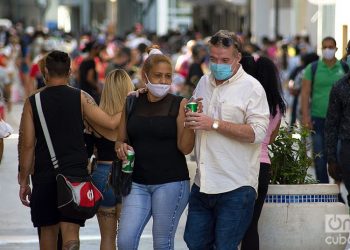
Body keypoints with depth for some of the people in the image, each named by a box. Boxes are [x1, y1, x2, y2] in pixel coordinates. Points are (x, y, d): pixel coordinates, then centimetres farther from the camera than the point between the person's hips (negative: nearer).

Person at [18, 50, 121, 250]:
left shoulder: (32, 102, 1)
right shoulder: (81, 98, -2)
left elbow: (27, 145, 0)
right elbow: (110, 123, -9)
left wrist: (24, 181, 7)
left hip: (44, 175, 1)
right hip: (76, 172, -1)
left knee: (48, 230, 17)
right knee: (70, 233, -6)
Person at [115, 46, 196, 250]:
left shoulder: (179, 105, -3)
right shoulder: (132, 103, 7)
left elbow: (185, 148, -7)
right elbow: (120, 139, 15)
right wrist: (120, 147, -7)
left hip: (171, 182, -3)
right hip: (138, 183, 3)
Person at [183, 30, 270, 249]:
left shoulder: (252, 88, -7)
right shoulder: (204, 82, 14)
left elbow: (258, 132, -18)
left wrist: (214, 124, -21)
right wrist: (190, 117, 5)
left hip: (236, 187, -7)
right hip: (203, 183, 7)